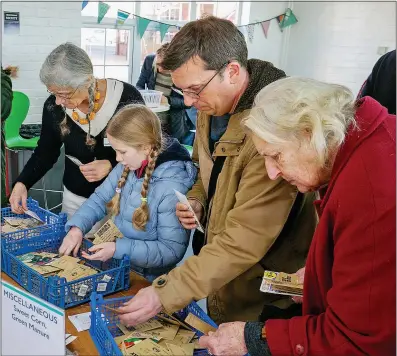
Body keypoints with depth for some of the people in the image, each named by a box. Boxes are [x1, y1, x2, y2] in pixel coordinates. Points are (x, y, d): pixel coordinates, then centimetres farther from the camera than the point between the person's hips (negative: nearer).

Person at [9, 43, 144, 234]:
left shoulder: (127, 98, -20)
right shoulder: (54, 106, -11)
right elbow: (46, 152, 4)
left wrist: (112, 166, -23)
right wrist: (22, 183, -10)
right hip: (76, 197, 3)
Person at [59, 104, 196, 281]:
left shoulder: (172, 187, -25)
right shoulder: (129, 166, -4)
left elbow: (173, 250, -22)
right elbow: (100, 198, 9)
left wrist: (119, 249, -26)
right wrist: (77, 227, -8)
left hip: (145, 280, -6)